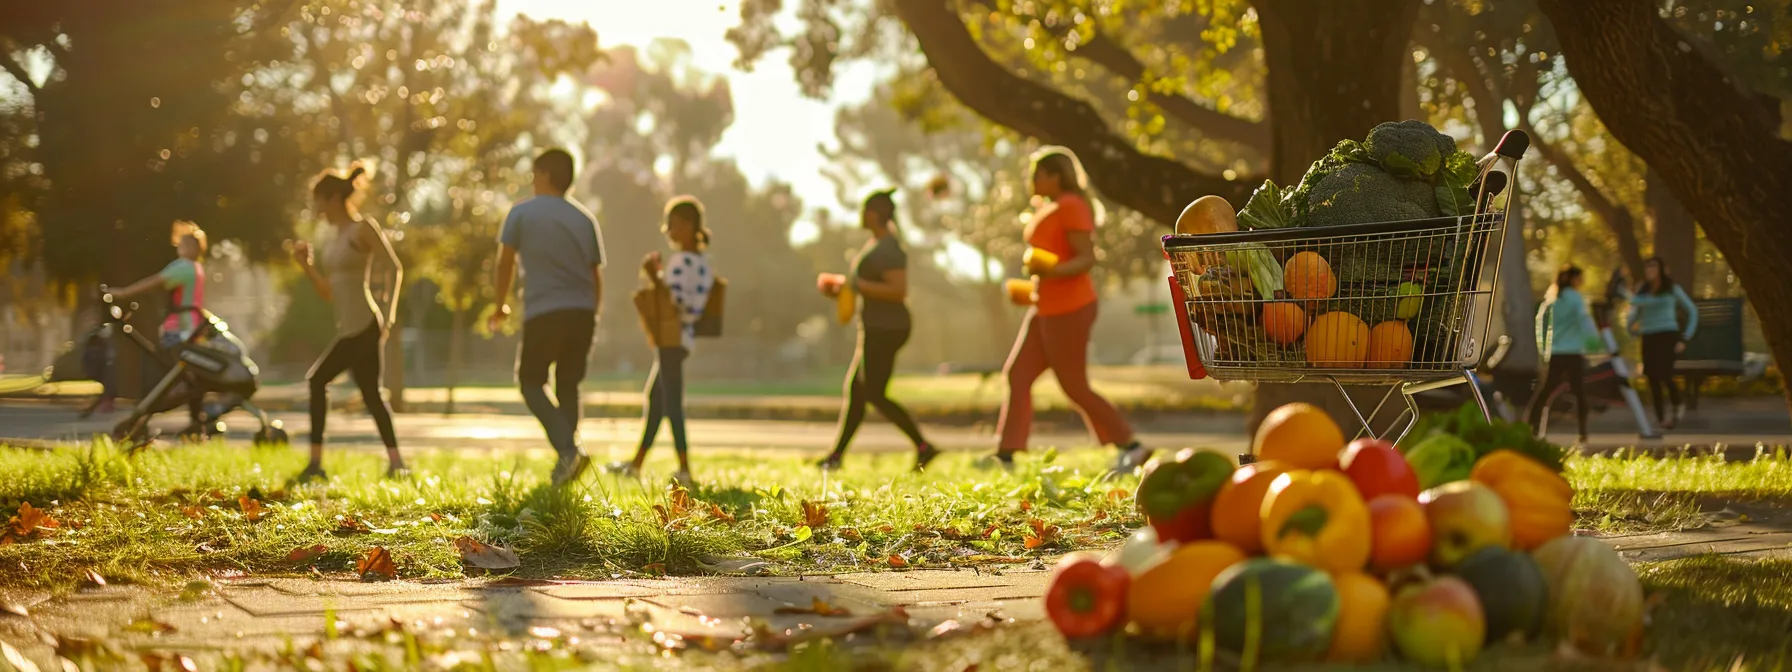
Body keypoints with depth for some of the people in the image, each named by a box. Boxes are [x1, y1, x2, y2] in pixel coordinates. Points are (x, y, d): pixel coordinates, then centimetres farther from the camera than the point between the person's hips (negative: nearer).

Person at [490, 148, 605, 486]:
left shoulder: (522, 213, 1)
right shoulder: (586, 219, 13)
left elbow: (505, 262, 2)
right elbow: (596, 274, 15)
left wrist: (501, 306, 15)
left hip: (543, 312, -4)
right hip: (582, 313, 4)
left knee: (531, 382, 7)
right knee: (568, 386, 15)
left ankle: (568, 449, -14)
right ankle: (566, 462, 14)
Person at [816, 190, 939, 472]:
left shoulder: (888, 250, -19)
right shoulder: (878, 244, 14)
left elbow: (899, 291, -27)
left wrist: (858, 285, -23)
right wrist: (842, 290, 16)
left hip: (884, 330, -11)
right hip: (877, 329, 11)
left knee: (875, 395, -8)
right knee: (855, 389, 12)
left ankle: (923, 446, -6)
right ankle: (837, 454, 17)